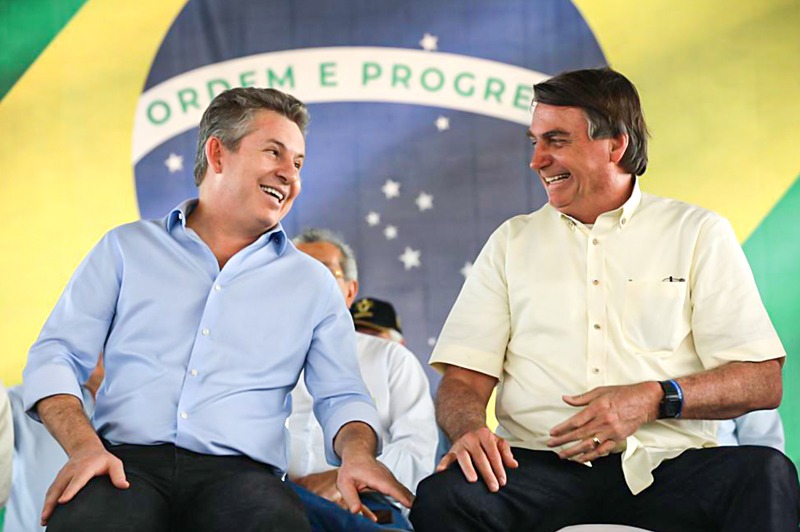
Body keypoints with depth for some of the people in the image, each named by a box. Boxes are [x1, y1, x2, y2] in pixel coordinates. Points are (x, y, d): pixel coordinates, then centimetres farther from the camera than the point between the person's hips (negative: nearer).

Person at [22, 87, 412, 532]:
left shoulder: (313, 283, 21)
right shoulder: (127, 248, 17)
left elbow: (341, 395, 14)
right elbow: (56, 356, 11)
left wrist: (357, 453, -11)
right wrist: (84, 446, -10)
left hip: (239, 474, 1)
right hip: (127, 461, 0)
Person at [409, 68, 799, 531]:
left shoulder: (699, 233, 12)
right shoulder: (512, 242, 19)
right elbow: (463, 380, 11)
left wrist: (655, 399, -14)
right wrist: (469, 428, -14)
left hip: (666, 464, -1)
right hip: (539, 465, 1)